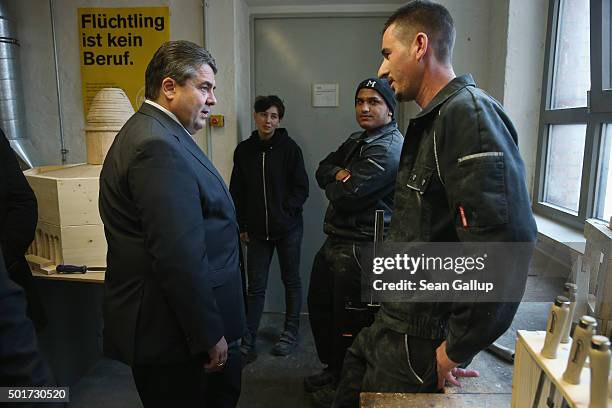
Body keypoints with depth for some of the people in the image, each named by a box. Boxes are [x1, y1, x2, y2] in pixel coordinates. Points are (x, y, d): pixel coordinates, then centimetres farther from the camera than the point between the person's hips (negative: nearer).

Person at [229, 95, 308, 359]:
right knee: (256, 287, 6)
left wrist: (285, 212, -12)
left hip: (288, 229, -1)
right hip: (257, 231, 2)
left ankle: (291, 333, 27)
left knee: (291, 281, 12)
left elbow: (301, 188, -3)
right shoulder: (244, 150, 4)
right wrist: (243, 226, 5)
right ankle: (248, 339, 17)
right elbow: (237, 191, 8)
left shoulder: (289, 147, -4)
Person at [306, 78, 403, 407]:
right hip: (335, 241, 10)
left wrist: (333, 185, 0)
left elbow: (344, 195, -22)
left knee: (349, 322, 4)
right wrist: (339, 174, -10)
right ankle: (333, 370, 42)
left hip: (362, 248, -10)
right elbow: (322, 170, 12)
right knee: (319, 306, 21)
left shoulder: (388, 150, -17)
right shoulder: (356, 141, 15)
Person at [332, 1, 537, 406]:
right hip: (398, 320, 9)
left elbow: (506, 241, -31)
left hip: (423, 340, -9)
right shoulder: (433, 119, 12)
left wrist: (458, 347, -21)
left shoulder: (468, 112, -21)